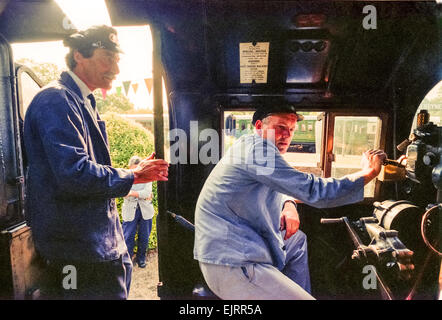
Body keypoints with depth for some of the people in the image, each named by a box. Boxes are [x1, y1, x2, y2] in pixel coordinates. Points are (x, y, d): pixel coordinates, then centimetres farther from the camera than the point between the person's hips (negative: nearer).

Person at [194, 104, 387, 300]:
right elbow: (313, 191, -22)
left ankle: (301, 294, 29)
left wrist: (288, 205, 3)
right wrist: (368, 173, -9)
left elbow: (278, 188, 28)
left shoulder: (260, 151, 15)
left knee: (298, 240, 27)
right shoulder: (256, 146, -17)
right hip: (233, 267, -10)